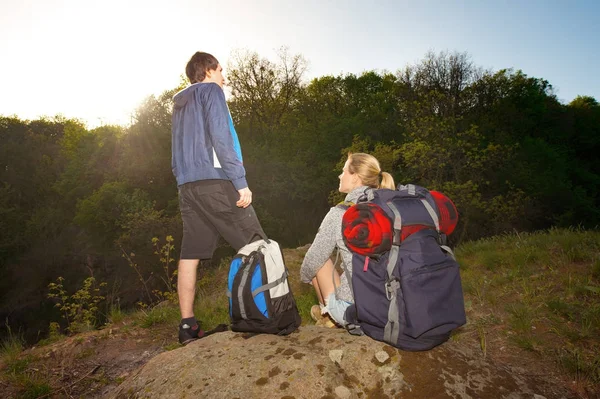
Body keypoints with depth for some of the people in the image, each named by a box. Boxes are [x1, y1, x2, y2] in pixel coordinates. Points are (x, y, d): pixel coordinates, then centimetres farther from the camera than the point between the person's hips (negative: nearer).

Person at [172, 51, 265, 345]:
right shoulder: (211, 91, 2)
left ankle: (188, 325, 6)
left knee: (190, 254, 4)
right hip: (215, 181, -8)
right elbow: (221, 138, -12)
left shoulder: (180, 103, 26)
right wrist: (241, 183, -15)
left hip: (187, 186, 8)